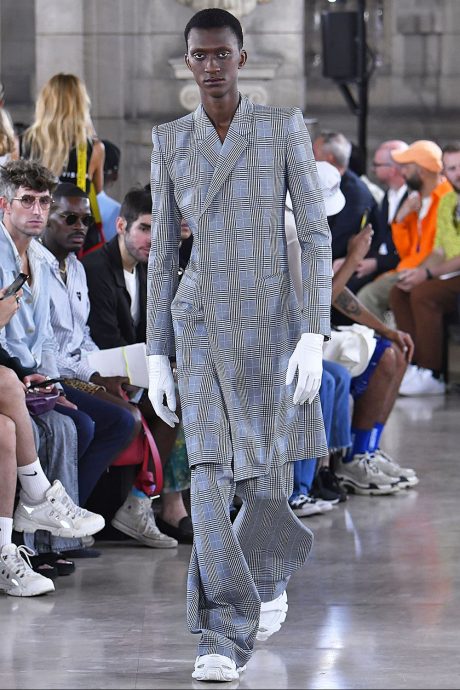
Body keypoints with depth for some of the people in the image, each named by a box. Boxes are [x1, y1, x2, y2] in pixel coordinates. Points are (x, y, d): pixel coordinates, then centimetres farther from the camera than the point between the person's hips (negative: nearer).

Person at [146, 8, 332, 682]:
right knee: (209, 475, -14)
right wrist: (157, 357, 4)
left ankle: (271, 567, 42)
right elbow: (163, 251, 8)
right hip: (201, 324, 1)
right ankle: (223, 640, -12)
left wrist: (315, 337, -14)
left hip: (272, 323, -1)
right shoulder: (170, 141, 5)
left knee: (267, 480, 6)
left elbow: (316, 234, -5)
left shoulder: (285, 127, -3)